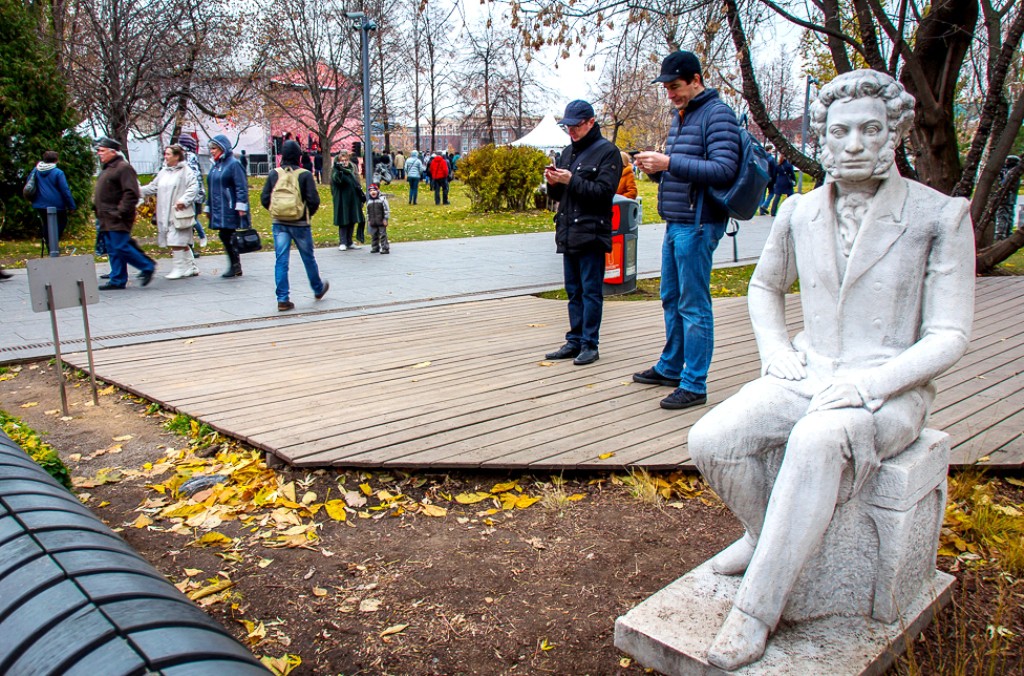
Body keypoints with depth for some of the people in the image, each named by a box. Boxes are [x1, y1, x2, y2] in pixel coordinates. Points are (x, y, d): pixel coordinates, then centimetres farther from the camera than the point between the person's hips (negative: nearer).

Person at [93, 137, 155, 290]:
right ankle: (117, 280, 12)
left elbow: (131, 194, -20)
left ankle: (147, 266, 3)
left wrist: (121, 211, -22)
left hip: (118, 219, -10)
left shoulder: (123, 168, -11)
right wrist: (97, 208, 20)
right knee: (113, 251, 9)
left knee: (120, 247, -12)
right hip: (106, 218, 10)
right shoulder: (106, 169, 20)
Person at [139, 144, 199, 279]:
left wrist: (183, 200, -22)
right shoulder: (164, 172, 17)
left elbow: (193, 186, -15)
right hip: (166, 213, 8)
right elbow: (153, 187, 18)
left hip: (179, 213, -8)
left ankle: (179, 268, 0)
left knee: (176, 241, -9)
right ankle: (191, 267, 20)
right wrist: (140, 190, 3)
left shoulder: (185, 171, -7)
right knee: (182, 242, 12)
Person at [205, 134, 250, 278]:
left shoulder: (233, 164, -7)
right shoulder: (215, 166, 17)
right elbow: (211, 189, 23)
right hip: (218, 210, 8)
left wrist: (241, 207, -19)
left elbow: (242, 187, -13)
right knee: (225, 237, 7)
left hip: (230, 210, -8)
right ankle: (235, 267, 13)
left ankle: (235, 265, 1)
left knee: (227, 237, -9)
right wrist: (208, 207, 22)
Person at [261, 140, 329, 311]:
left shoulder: (274, 174, 0)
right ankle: (318, 289, 35)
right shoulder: (305, 175, -8)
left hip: (279, 224, 2)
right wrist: (309, 214, 7)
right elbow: (313, 200, -12)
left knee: (281, 261, 4)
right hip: (300, 224, -2)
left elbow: (264, 199, 0)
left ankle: (282, 299, -1)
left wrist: (276, 212, 14)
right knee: (308, 258, 16)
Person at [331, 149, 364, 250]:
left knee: (352, 221, 8)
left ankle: (349, 242, 17)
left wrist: (362, 195, 18)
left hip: (353, 199, 6)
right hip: (342, 200, -6)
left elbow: (357, 184, 19)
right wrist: (339, 170, -45)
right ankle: (343, 243, -1)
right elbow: (337, 179, -27)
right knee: (343, 221, -5)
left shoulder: (352, 169, 12)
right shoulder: (336, 171, -5)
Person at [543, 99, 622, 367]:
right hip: (568, 233, 8)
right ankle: (575, 342, 19)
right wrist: (553, 183, -1)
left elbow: (604, 191, -16)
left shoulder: (607, 151, -5)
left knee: (591, 292, -3)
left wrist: (571, 180, -19)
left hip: (592, 234, -7)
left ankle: (590, 345, 4)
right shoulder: (568, 152, 18)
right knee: (573, 291, 12)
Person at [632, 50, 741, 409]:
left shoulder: (717, 114, -9)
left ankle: (694, 385, 3)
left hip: (697, 225, -9)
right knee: (671, 299, 17)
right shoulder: (680, 116, 18)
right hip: (674, 223, 9)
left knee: (694, 306, -5)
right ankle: (670, 367, 31)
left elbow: (724, 170, -20)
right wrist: (657, 168, 3)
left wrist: (670, 163, -23)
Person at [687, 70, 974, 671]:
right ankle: (766, 533, 10)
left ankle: (757, 611, -24)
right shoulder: (800, 213, 8)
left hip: (891, 390, -4)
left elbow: (950, 336, -6)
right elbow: (765, 286, 25)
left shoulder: (940, 216, -4)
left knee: (817, 442, -38)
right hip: (807, 376, 4)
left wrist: (869, 383, -21)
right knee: (711, 440, -22)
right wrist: (774, 348, 5)